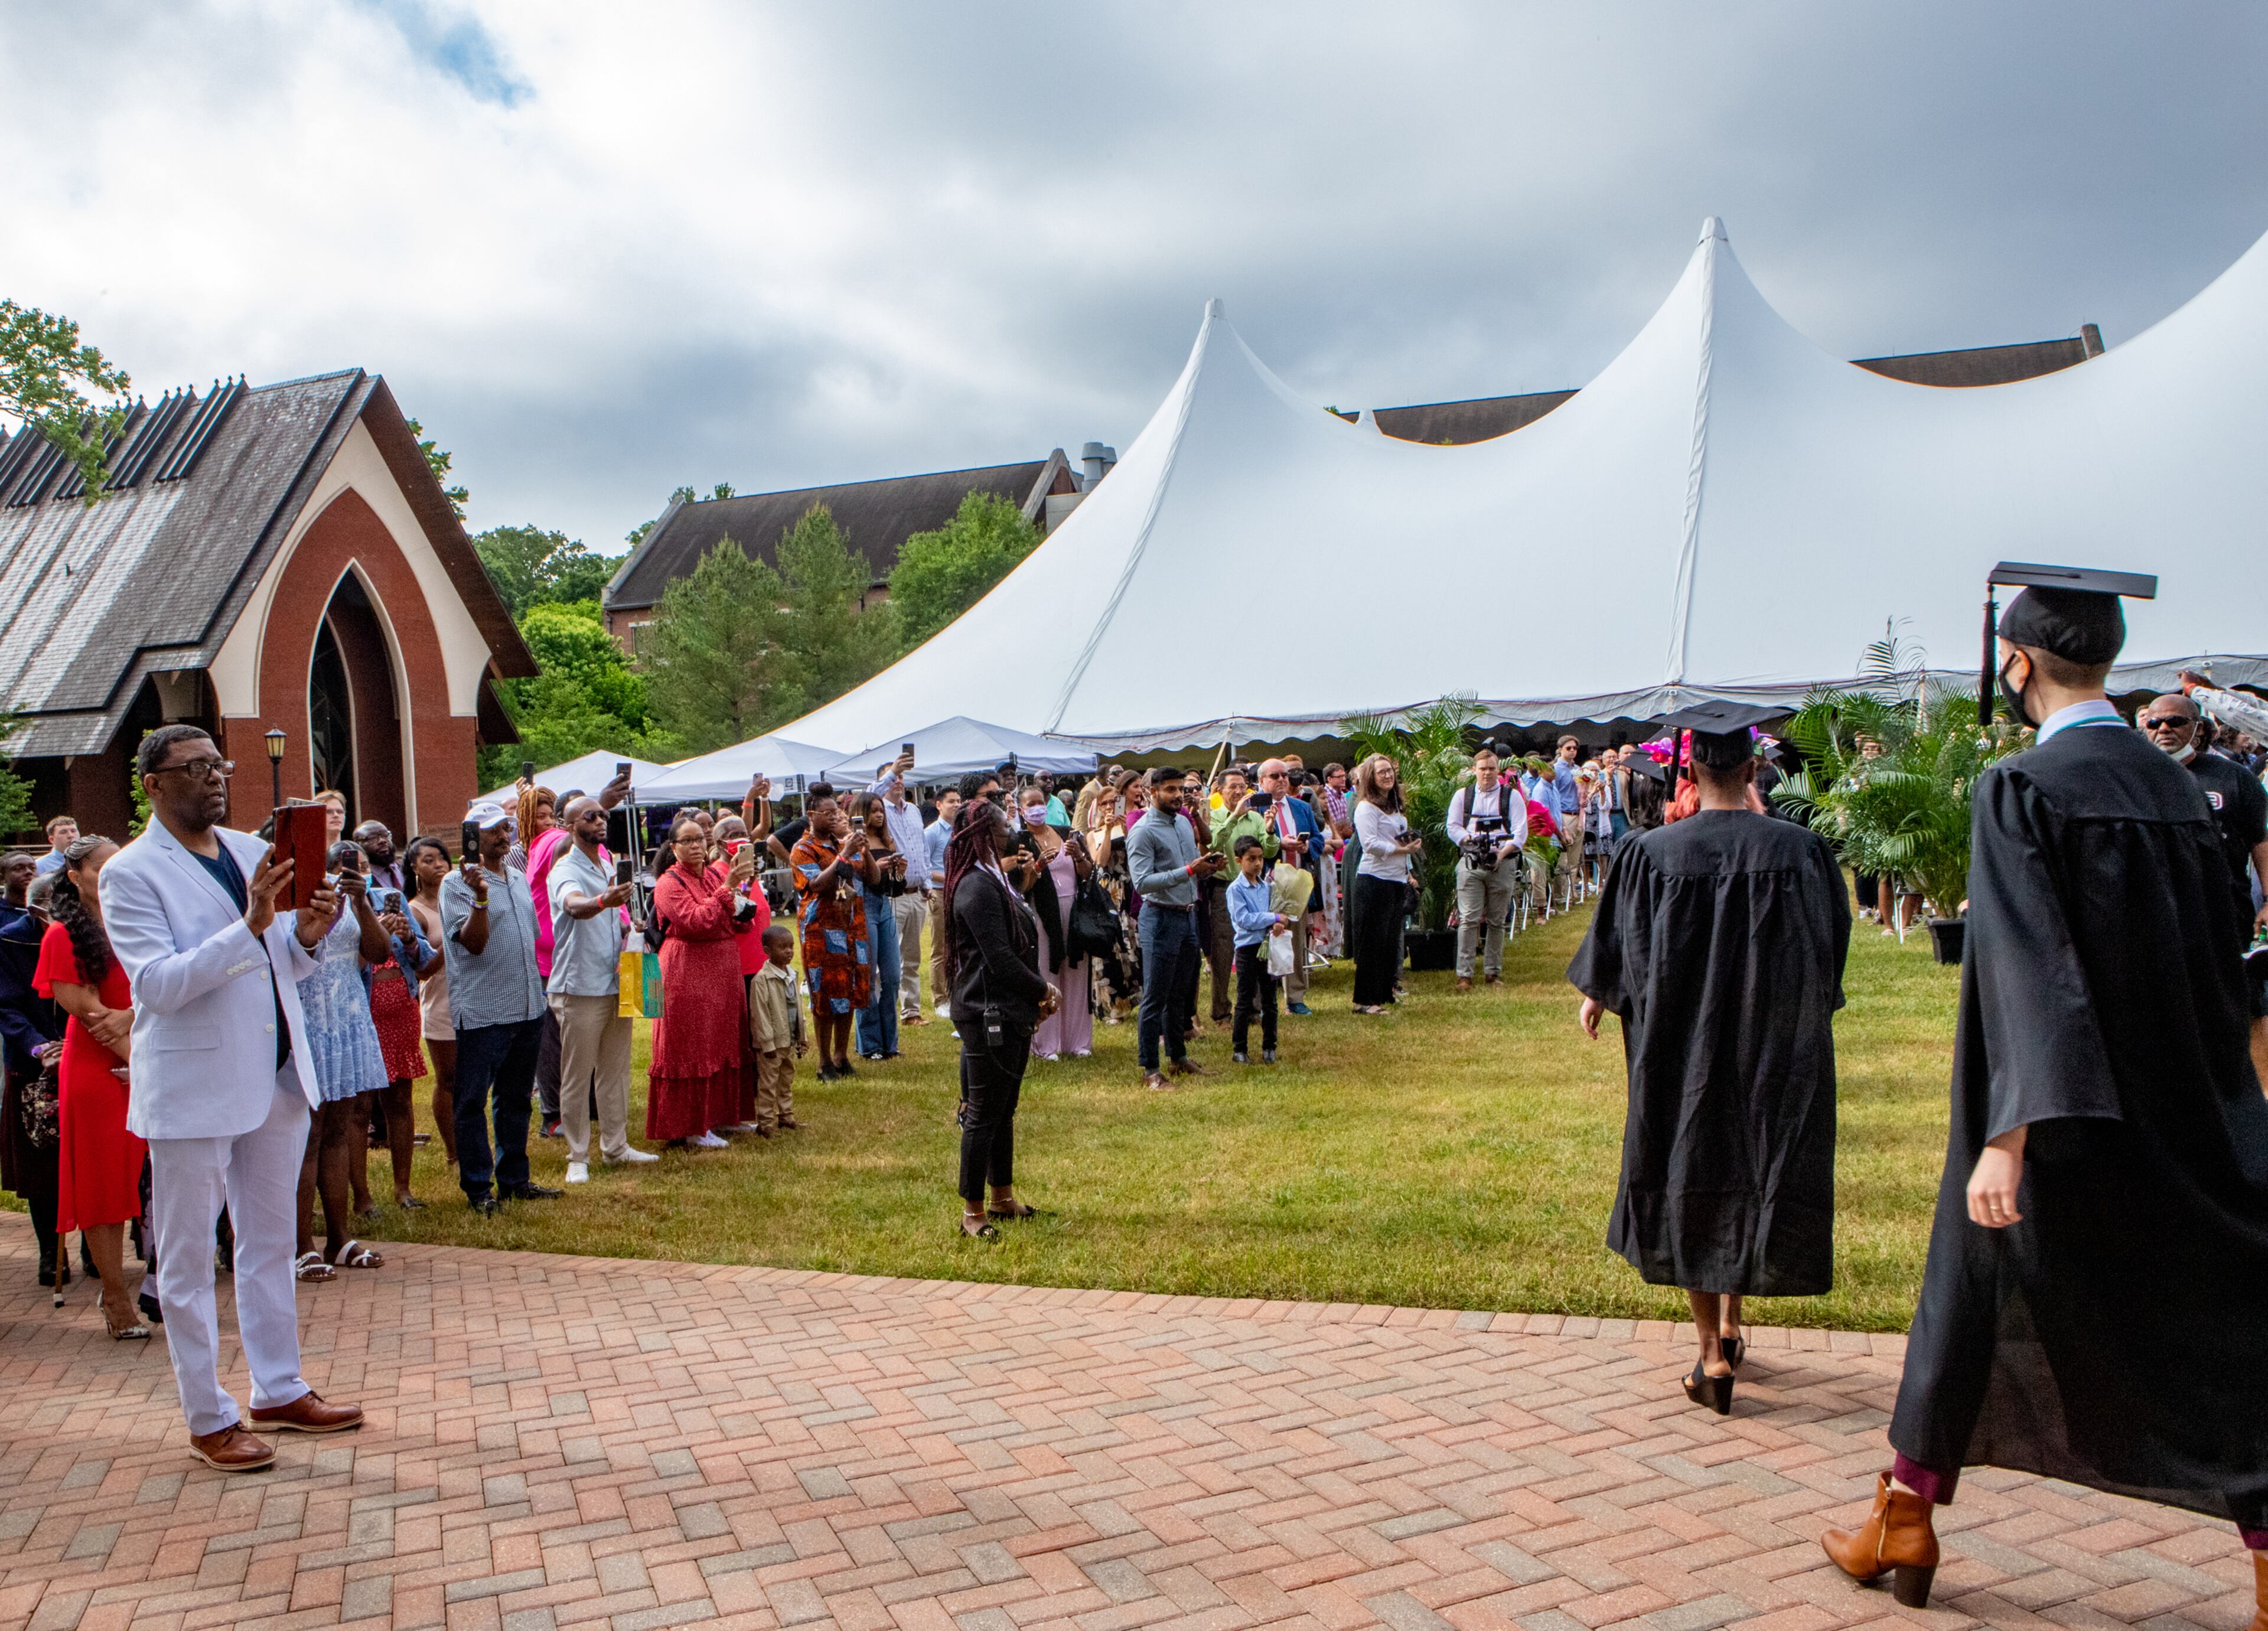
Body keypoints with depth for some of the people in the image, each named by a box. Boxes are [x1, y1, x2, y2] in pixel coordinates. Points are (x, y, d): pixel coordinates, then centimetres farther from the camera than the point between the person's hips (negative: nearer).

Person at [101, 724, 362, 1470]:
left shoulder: (250, 850, 9)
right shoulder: (131, 873, -9)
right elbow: (158, 984, -19)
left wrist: (307, 934, -7)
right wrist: (249, 927, -28)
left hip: (276, 1076, 7)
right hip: (192, 1089, -6)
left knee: (270, 1245, 16)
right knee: (188, 1260, 5)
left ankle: (280, 1391, 28)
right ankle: (209, 1418, 16)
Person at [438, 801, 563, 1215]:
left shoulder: (518, 879, 14)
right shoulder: (457, 883, -9)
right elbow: (473, 942, -18)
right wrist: (480, 899, -33)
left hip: (528, 1007, 7)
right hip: (482, 1011, -7)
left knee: (517, 1099, 15)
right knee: (472, 1102, 0)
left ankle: (514, 1179, 24)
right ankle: (478, 1188, 7)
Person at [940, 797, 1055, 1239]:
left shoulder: (995, 881, 14)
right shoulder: (978, 888, -18)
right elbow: (1000, 958, -20)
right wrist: (1042, 989, -11)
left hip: (1010, 1012, 10)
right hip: (988, 1015, -10)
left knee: (1004, 1108, 18)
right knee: (984, 1114, -3)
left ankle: (1002, 1197, 29)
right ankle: (972, 1211, 5)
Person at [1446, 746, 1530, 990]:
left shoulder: (1512, 796, 7)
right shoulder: (1462, 796, 11)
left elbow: (1520, 832, -1)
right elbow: (1453, 827, 7)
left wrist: (1502, 852, -16)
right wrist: (1471, 841, -12)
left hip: (1503, 863, 0)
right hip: (1470, 863, 0)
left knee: (1497, 921, 7)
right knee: (1469, 919, -8)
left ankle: (1493, 971, 16)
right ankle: (1464, 974, -7)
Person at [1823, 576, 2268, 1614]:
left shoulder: (2020, 790, -14)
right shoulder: (2178, 788, 5)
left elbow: (2026, 964, -24)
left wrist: (2008, 1132, -28)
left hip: (2053, 1117, -4)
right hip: (2185, 1125, 5)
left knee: (1974, 1297, 12)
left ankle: (1905, 1521, 27)